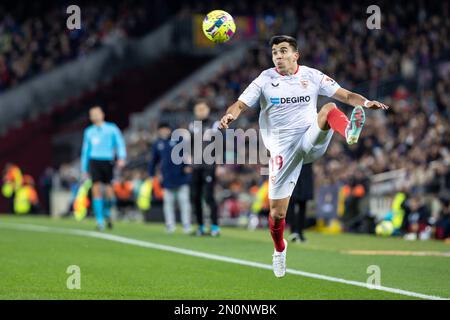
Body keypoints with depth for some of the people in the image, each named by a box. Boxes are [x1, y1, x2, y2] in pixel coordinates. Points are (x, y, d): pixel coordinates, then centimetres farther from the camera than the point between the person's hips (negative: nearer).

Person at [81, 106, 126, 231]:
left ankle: (107, 213, 27)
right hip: (94, 161, 1)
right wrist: (84, 170, 18)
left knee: (109, 193, -3)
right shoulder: (89, 131, 14)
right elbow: (85, 150, 20)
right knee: (96, 190, -13)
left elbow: (120, 143, 1)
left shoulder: (112, 129, 6)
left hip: (108, 162, -1)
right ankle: (99, 221, -11)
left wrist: (121, 157, -17)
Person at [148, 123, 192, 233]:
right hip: (167, 178, 2)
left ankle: (186, 225, 2)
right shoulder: (157, 144, 10)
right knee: (168, 202, 2)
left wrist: (187, 165, -11)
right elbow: (153, 161, 15)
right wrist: (151, 175, 13)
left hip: (181, 177, -2)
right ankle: (170, 225, 9)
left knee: (184, 200, -2)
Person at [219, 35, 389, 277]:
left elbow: (346, 95, 4)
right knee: (277, 212, -1)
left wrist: (365, 103, -16)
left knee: (330, 108, -29)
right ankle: (279, 249, 30)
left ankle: (350, 133, -62)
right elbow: (240, 105, -1)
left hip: (311, 140, 0)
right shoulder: (265, 80, 4)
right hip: (282, 149, 0)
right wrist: (230, 116, -24)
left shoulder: (312, 76, 5)